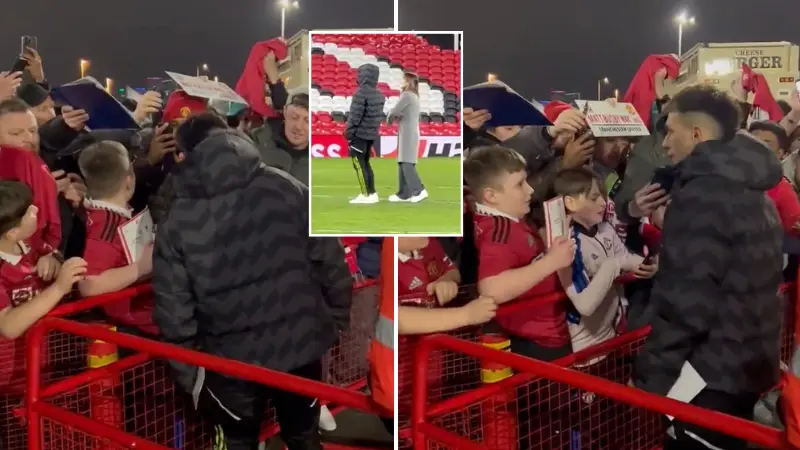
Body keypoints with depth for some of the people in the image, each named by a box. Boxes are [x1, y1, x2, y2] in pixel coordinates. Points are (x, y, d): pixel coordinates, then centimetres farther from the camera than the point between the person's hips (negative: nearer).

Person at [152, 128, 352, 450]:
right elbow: (329, 260, -4)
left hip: (232, 358, -1)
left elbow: (173, 308, -6)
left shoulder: (175, 222, -8)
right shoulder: (286, 188, -7)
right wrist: (337, 319, 9)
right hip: (300, 344, 2)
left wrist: (188, 373, 5)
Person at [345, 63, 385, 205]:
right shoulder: (379, 95, 9)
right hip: (372, 134, 8)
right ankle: (372, 193, 15)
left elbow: (355, 115, -18)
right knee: (365, 163, 16)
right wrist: (375, 128, 18)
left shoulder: (361, 93, -17)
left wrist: (349, 132, -11)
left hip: (360, 134, -8)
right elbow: (379, 116, 12)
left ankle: (366, 195, -4)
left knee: (358, 163, -2)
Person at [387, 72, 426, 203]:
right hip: (412, 133, 9)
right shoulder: (414, 96, 18)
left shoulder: (406, 95, -12)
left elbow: (394, 111, -13)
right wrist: (395, 116, 2)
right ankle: (404, 194, 8)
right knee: (403, 163, 9)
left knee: (406, 163, -11)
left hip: (407, 133, -9)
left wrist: (390, 117, 7)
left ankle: (419, 190, -16)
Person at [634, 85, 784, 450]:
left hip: (713, 373, -10)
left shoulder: (701, 193, -18)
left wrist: (652, 376, -17)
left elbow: (685, 299, -24)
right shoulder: (751, 190, 12)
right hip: (751, 363, 10)